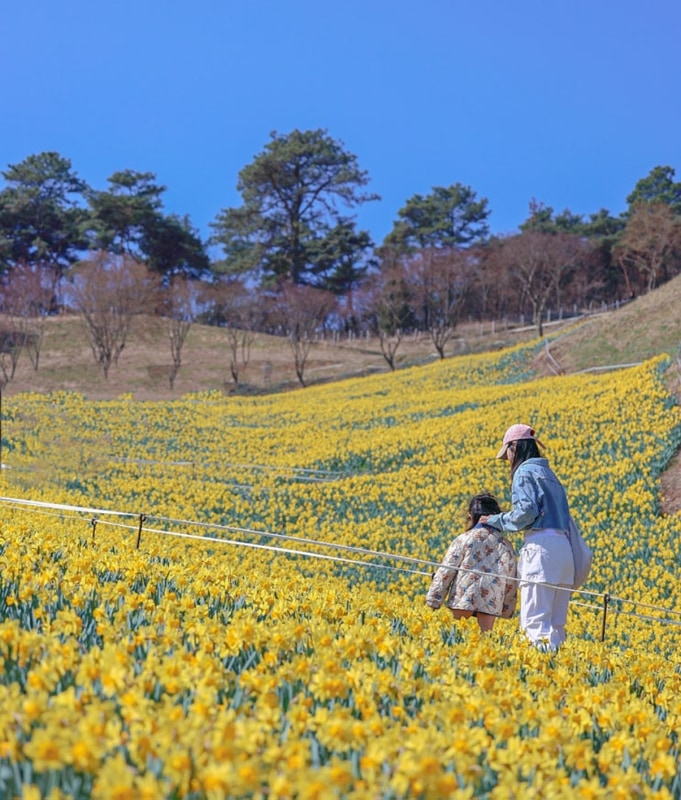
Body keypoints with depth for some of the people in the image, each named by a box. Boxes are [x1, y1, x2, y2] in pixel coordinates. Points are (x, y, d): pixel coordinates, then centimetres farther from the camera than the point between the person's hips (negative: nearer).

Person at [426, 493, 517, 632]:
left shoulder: (464, 539, 2)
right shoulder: (505, 544, 11)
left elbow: (446, 571, -1)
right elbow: (510, 581, 14)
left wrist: (434, 600, 3)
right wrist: (508, 610, 22)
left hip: (464, 596, -2)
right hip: (491, 600, 2)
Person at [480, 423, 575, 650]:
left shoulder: (525, 471, -1)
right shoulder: (548, 472, 24)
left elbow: (526, 511, -14)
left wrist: (497, 521, 0)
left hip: (541, 545, -9)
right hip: (563, 545, 9)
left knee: (535, 619, -12)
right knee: (555, 621, 8)